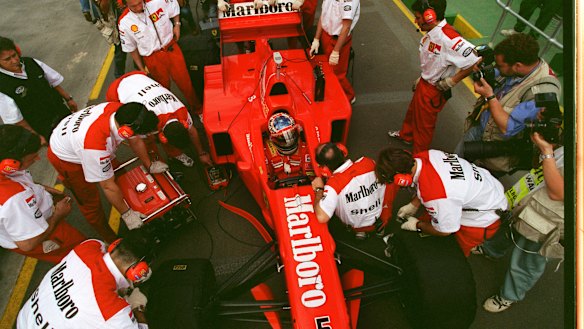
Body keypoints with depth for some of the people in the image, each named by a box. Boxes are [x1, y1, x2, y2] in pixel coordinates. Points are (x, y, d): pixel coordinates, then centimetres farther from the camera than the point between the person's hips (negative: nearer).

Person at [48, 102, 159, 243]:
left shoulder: (120, 109, -29)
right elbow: (108, 186, -31)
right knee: (90, 202, 6)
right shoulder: (94, 144, -45)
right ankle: (111, 240, 24)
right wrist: (126, 214, -20)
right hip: (65, 158, -6)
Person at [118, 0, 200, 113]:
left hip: (172, 49, 1)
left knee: (185, 82, 8)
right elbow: (131, 48, -2)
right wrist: (141, 68, 3)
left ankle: (198, 109, 29)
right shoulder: (124, 23, -15)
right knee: (164, 87, 15)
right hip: (152, 59, -1)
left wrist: (177, 24, 0)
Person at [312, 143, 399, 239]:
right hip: (380, 217, 3)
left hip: (357, 227, -2)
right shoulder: (368, 162, -21)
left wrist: (318, 189, -22)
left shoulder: (334, 184, -34)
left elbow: (322, 218, -37)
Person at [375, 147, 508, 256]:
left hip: (486, 216, -7)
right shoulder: (425, 155, -21)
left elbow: (444, 231, -21)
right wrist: (413, 205, 7)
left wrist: (417, 225, -5)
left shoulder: (436, 197, -42)